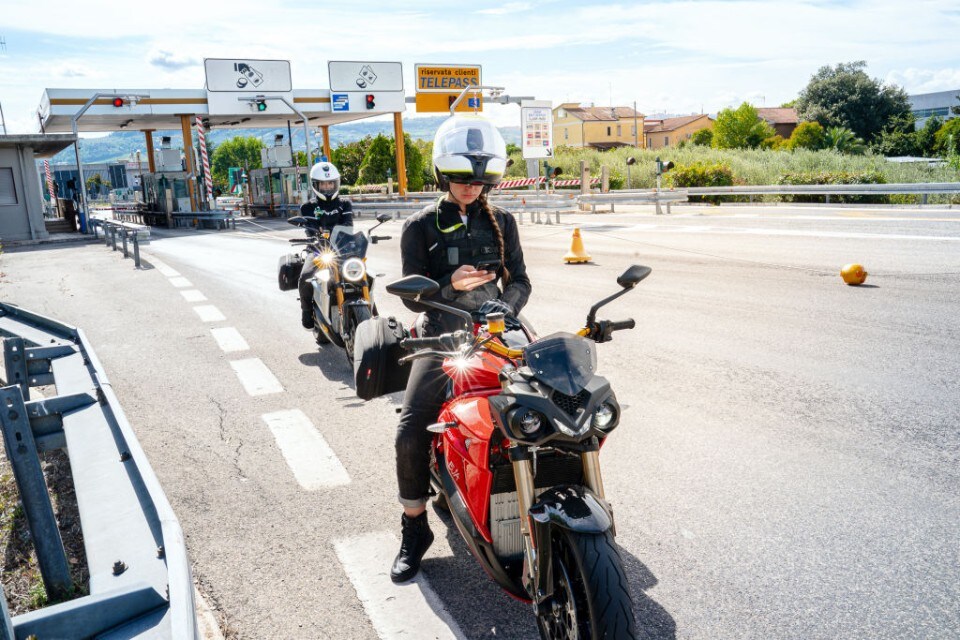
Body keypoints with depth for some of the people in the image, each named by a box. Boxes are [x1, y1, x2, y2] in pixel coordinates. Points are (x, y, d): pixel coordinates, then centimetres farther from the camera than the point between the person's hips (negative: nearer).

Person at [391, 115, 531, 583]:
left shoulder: (500, 222, 10)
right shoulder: (421, 227, 2)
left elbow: (519, 280, 8)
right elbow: (412, 296, 0)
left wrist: (504, 305, -14)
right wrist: (451, 285, -20)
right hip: (442, 339, -2)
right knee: (410, 434, -16)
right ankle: (414, 529, 5)